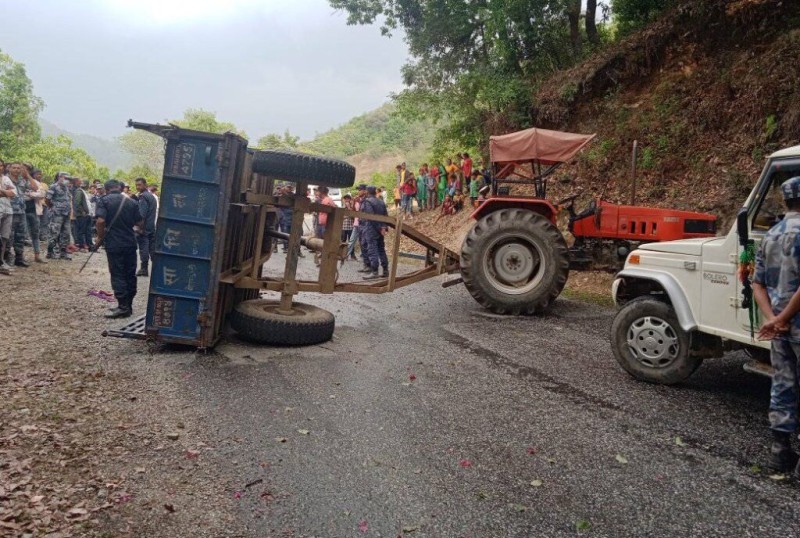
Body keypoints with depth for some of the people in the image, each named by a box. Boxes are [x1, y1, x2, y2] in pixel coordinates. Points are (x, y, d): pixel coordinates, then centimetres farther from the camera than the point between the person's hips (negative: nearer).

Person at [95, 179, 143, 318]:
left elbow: (101, 221, -18)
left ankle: (123, 307, -2)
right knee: (130, 275, 11)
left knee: (117, 275, 1)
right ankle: (128, 306, 18)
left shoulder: (103, 200, -5)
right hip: (130, 243, 4)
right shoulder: (131, 202, 4)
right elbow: (140, 224, 4)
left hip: (114, 244, -4)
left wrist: (100, 238, -3)